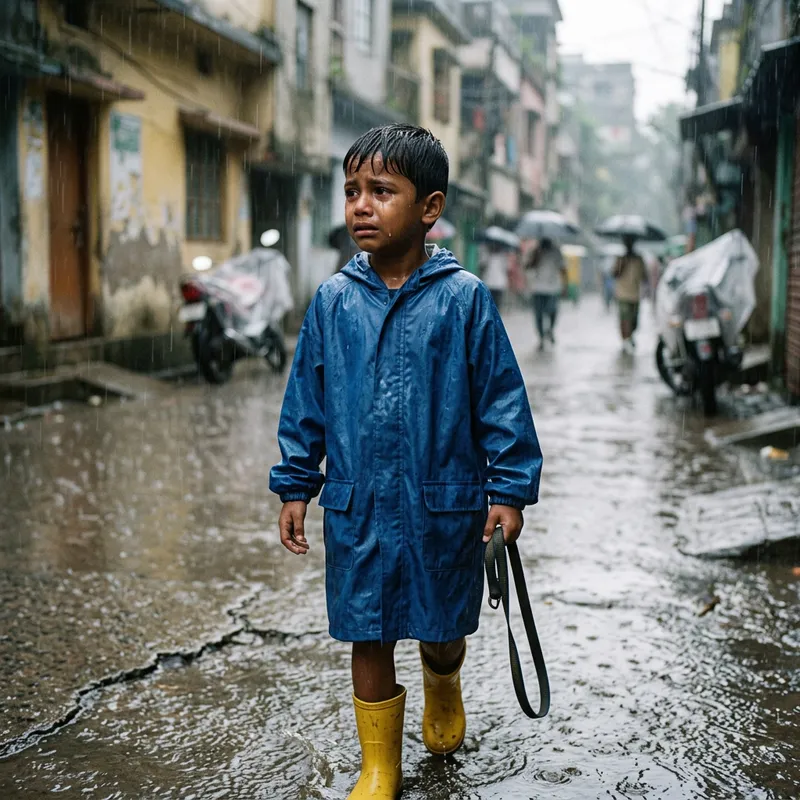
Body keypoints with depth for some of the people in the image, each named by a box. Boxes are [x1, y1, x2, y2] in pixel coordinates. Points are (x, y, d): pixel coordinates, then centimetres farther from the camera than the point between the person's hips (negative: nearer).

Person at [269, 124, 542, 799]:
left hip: (446, 504, -1)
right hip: (358, 508, 2)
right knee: (369, 637, 9)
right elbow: (305, 402, 7)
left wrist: (509, 489, -5)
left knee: (442, 629, 16)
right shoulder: (333, 302, -1)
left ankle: (443, 693, 51)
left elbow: (502, 399, -4)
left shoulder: (464, 299, -8)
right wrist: (296, 485, 7)